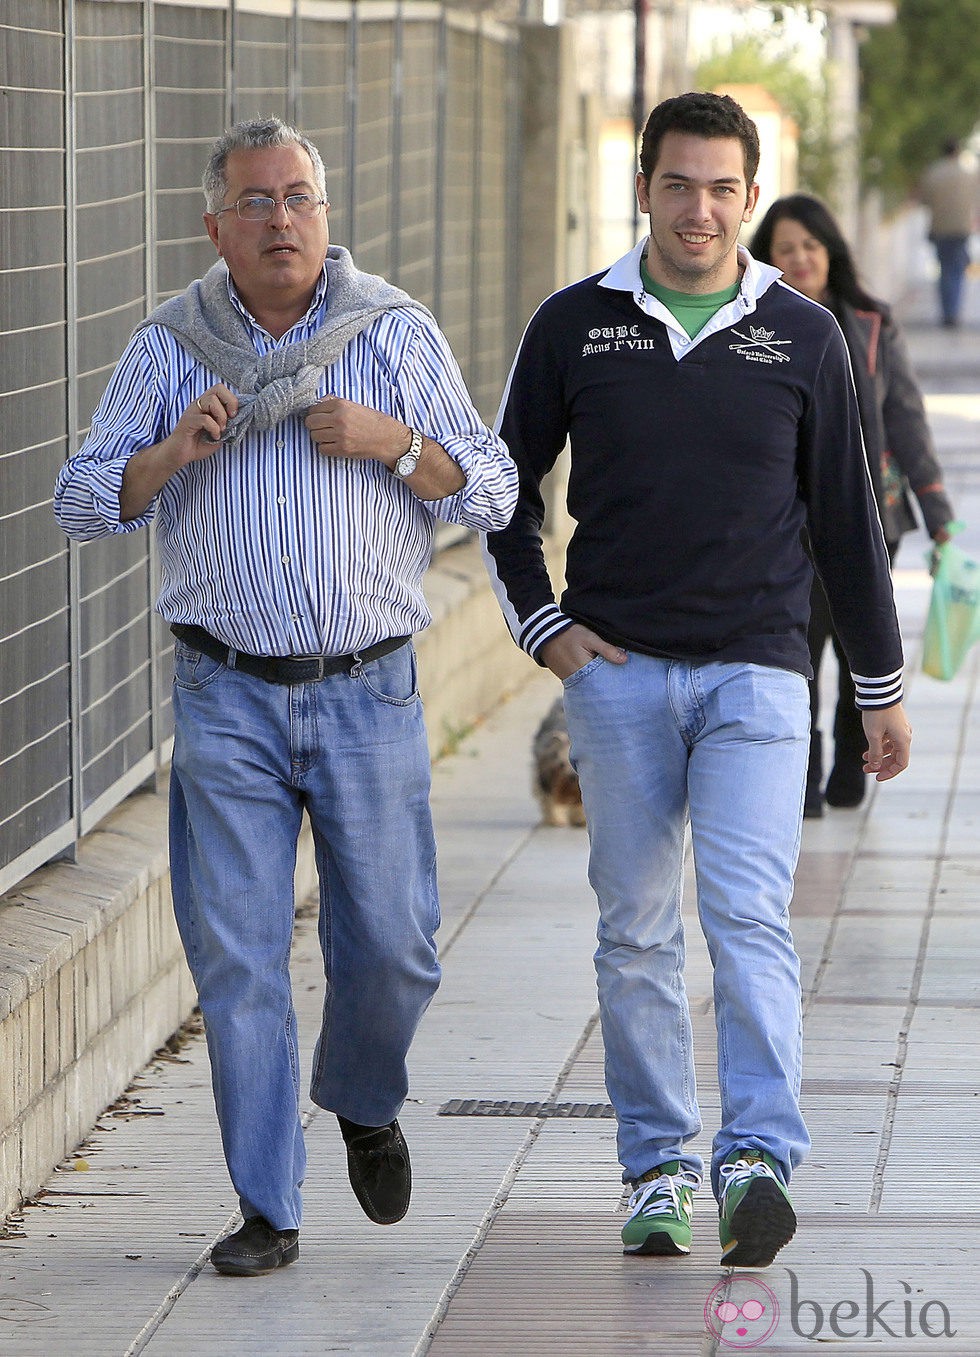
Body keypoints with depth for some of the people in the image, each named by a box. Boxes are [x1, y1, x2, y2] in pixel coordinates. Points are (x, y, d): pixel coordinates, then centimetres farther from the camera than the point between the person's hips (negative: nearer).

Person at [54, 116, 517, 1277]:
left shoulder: (397, 334, 3)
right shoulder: (169, 350, 4)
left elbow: (493, 494, 4)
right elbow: (83, 502, 5)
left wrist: (394, 443, -13)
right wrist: (174, 452, -13)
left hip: (368, 693, 0)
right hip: (226, 695, 0)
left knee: (391, 942, 0)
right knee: (235, 954, -3)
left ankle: (364, 1103, 32)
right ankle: (266, 1211, 5)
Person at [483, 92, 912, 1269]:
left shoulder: (802, 337, 5)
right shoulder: (574, 327, 5)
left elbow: (844, 518, 11)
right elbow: (505, 486, 14)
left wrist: (881, 684, 13)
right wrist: (540, 626, 3)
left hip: (755, 675, -1)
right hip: (618, 673, 1)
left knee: (748, 916, -14)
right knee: (636, 933, 3)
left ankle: (758, 1161, -21)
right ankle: (657, 1170, 10)